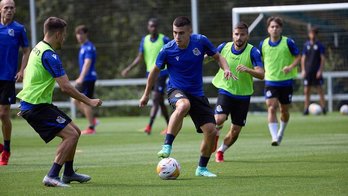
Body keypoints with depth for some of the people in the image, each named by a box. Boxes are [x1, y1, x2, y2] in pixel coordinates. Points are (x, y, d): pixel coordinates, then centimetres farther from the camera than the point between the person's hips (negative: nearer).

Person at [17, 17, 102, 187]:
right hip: (36, 106, -10)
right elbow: (65, 87, -22)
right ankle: (52, 176, -17)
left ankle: (68, 173, 26)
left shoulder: (38, 49, 13)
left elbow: (27, 73, 27)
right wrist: (89, 101, -13)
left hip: (31, 104, 10)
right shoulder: (49, 55, -19)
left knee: (75, 131, 16)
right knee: (71, 134, -16)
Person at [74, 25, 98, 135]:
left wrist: (81, 78, -34)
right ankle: (92, 120, 15)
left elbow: (87, 63, -25)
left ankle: (91, 128, -2)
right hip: (83, 79, 10)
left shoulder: (89, 47, -14)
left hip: (88, 79, -10)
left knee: (85, 102, -7)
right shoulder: (83, 47, 16)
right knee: (76, 101, 10)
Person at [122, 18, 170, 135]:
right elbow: (140, 57, 10)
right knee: (160, 101, 11)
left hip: (161, 73, -5)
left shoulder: (164, 40, -6)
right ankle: (169, 126, 21)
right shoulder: (144, 40, 7)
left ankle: (149, 126, -20)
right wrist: (128, 68, 0)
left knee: (155, 99, -15)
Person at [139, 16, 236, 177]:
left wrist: (226, 69, -14)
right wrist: (146, 95, 13)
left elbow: (217, 57, 8)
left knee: (211, 132, -5)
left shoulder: (201, 41, -10)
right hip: (176, 91, -3)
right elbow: (155, 71, 4)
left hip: (197, 94, 4)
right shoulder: (167, 50, -14)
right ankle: (167, 146, -37)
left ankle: (202, 168, 17)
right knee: (184, 105, -41)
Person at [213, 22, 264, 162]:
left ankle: (220, 151, 33)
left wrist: (247, 70, -39)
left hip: (243, 94, 0)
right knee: (219, 119, -25)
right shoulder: (224, 47, -4)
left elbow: (261, 75, -22)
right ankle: (215, 135, 11)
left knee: (235, 131, 4)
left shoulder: (253, 52, -12)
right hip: (225, 91, 0)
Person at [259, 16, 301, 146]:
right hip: (270, 82, 0)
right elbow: (260, 60, 17)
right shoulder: (263, 44, 0)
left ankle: (281, 132, 40)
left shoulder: (288, 42, -7)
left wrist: (291, 67, -19)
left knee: (284, 110, 12)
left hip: (286, 81, 0)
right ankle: (274, 138, -21)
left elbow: (298, 57, -2)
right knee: (271, 108, -17)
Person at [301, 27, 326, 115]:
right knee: (306, 91, 2)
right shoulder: (306, 45, 9)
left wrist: (320, 70, -10)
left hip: (317, 71, -3)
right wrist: (303, 70, 2)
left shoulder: (319, 45, 0)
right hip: (308, 71, 3)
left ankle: (323, 108, -1)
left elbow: (323, 58, -2)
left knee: (320, 90, -4)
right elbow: (303, 58, 11)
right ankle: (306, 109, 6)